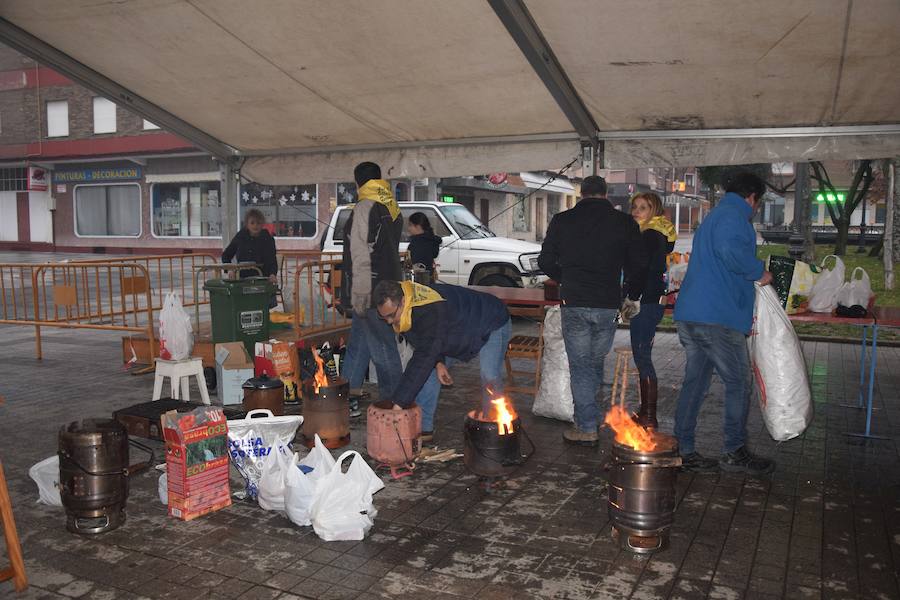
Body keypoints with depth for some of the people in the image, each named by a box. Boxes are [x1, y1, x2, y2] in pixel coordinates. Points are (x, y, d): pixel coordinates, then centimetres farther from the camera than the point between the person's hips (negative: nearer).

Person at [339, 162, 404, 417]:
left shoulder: (365, 208, -13)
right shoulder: (393, 209, 15)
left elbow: (361, 253, -19)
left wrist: (360, 291, -21)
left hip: (371, 290, -9)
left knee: (383, 349, -4)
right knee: (357, 343, 17)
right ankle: (351, 398, 24)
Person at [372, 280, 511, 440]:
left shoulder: (431, 312, -45)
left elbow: (423, 359, -45)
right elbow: (425, 345, 1)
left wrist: (399, 402, -43)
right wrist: (438, 362, -16)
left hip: (493, 324, -8)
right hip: (456, 329, 8)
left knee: (489, 379, -23)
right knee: (429, 371, -1)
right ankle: (423, 428, 5)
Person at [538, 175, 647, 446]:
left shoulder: (562, 220, 2)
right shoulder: (624, 222, 4)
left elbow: (546, 261, 8)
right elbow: (639, 265, 6)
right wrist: (633, 297, 22)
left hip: (573, 304, -1)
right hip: (608, 305, 1)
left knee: (580, 367, 5)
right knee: (596, 363, 17)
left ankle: (587, 428, 6)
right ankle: (589, 417, 25)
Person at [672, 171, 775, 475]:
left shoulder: (714, 216, 26)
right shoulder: (734, 215, -7)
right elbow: (731, 251, -27)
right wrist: (759, 272, -10)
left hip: (690, 314, 10)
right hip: (717, 317, -10)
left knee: (695, 381, 11)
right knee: (739, 382, 2)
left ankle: (683, 450, 14)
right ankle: (735, 452, 11)